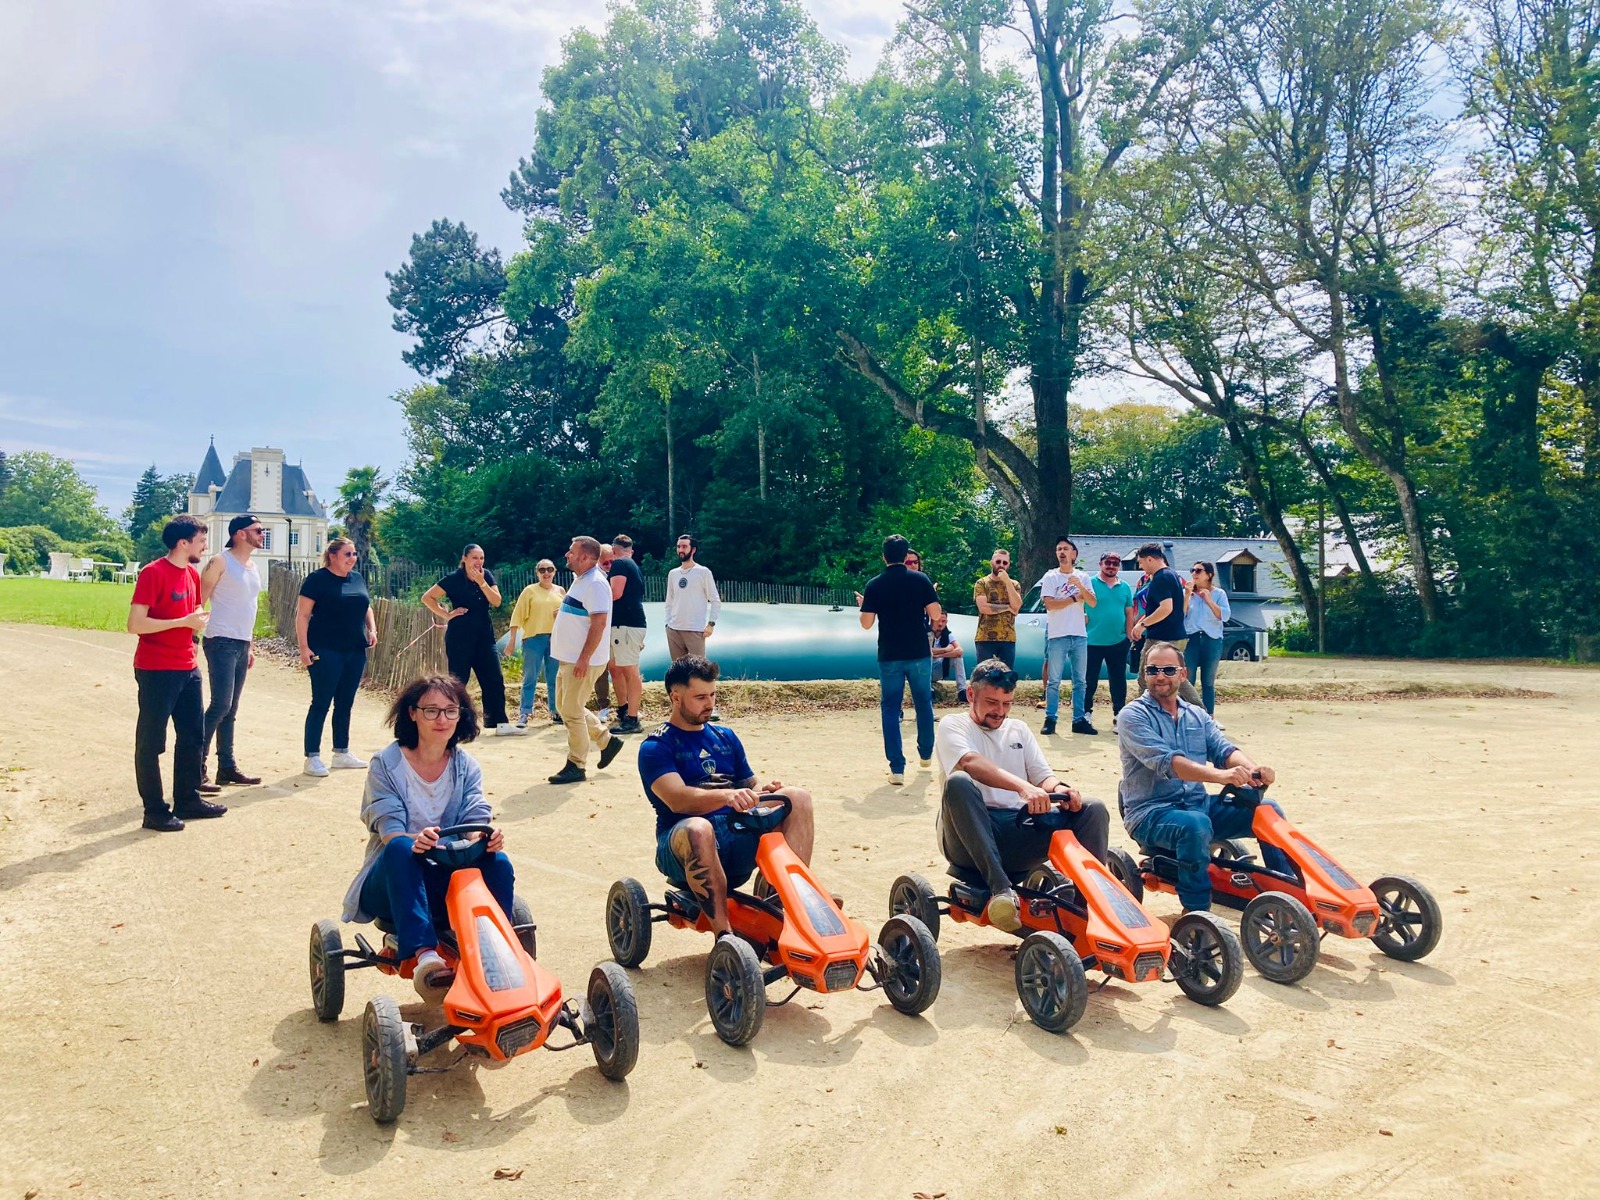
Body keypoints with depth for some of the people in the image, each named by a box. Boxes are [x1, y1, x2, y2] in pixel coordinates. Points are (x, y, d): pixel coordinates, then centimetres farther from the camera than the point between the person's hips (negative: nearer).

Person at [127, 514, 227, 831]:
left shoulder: (193, 574, 10)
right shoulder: (153, 573, -14)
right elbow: (135, 624, -19)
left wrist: (199, 621, 2)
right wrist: (183, 621, -20)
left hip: (187, 669, 9)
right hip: (156, 671, -8)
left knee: (194, 735, 14)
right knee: (151, 742, 2)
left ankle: (187, 799, 26)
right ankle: (155, 811, 9)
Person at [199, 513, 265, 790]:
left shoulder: (253, 567, 17)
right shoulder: (220, 562, -7)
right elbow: (199, 601, -10)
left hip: (242, 644, 8)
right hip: (222, 642, -8)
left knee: (231, 709, 11)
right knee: (221, 705, -12)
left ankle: (227, 767, 16)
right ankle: (198, 765, -3)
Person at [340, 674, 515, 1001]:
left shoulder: (466, 767, 7)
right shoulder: (387, 763, -3)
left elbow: (475, 822, -6)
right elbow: (390, 832, -16)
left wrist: (485, 838, -32)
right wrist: (416, 840, -40)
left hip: (448, 886, 3)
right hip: (391, 885, -2)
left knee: (497, 862, -27)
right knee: (401, 849, -36)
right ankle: (425, 956, -47)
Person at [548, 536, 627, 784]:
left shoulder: (595, 583, -17)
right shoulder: (580, 580, 14)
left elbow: (599, 623, -24)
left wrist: (584, 658, -26)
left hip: (582, 661, -11)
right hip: (568, 659, 11)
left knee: (572, 711, -5)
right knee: (564, 707, 17)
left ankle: (576, 766, 6)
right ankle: (606, 740, 26)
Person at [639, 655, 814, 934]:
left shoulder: (726, 737, 21)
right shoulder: (656, 747, 1)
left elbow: (749, 786, 20)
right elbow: (677, 799, -16)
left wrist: (764, 790, -5)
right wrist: (726, 795, -35)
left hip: (740, 837, 5)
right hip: (686, 846, -5)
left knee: (798, 797, -15)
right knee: (697, 828, -41)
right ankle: (724, 935, -36)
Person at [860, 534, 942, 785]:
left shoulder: (874, 585, -4)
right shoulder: (920, 579, -4)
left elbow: (866, 623, -5)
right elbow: (935, 614, -6)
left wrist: (864, 605, 15)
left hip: (889, 656, -1)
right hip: (919, 653, 1)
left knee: (890, 709, 4)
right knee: (923, 703, 20)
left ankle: (897, 768, -3)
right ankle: (926, 753, 35)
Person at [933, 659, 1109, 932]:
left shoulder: (1018, 729, 23)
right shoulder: (953, 725, 6)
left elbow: (1043, 775, 13)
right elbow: (970, 763, -16)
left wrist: (1058, 788, -13)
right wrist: (1023, 787, -32)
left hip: (1020, 833, 5)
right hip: (971, 837, -5)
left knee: (1094, 810, -12)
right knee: (958, 782, -36)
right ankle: (1000, 889, -38)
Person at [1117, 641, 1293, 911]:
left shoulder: (1196, 715, 15)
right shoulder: (1133, 716, -8)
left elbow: (1223, 748, -1)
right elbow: (1165, 761, -23)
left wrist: (1253, 768, -24)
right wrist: (1219, 775, -38)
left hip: (1199, 804, 6)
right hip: (1151, 813, -6)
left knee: (1266, 810, -7)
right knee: (1196, 824, -36)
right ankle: (1196, 912, -21)